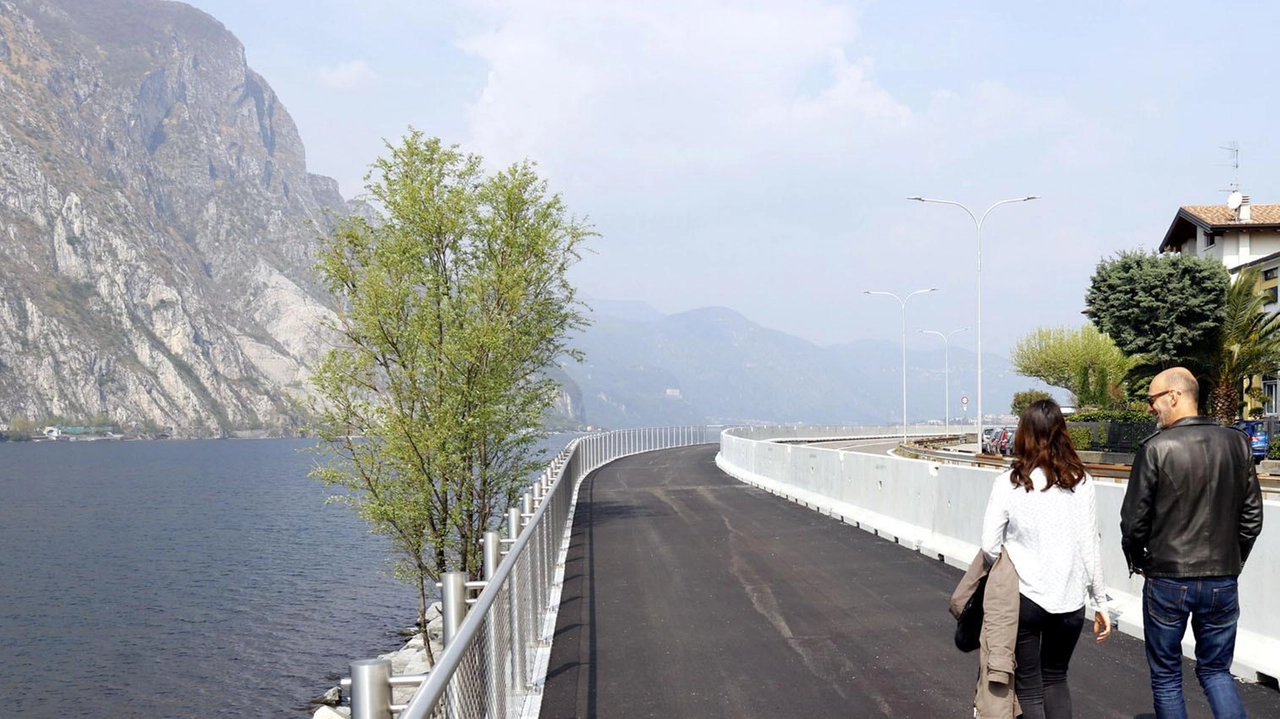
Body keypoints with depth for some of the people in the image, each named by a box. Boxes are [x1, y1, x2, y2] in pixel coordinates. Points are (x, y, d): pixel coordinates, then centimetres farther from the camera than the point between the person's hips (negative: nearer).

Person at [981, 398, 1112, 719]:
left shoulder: (1009, 483, -9)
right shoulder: (1080, 482, -3)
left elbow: (990, 546, -10)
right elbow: (1090, 546, -1)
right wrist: (1101, 602, 8)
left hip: (1023, 597, -2)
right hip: (1070, 599, 3)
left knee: (1029, 686, 11)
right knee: (1055, 678, 22)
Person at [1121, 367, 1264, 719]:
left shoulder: (1156, 448, -13)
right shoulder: (1237, 443, 0)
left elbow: (1134, 519, -9)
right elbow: (1252, 516, 5)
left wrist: (1137, 561, 9)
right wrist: (1232, 562, 17)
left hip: (1167, 580, -4)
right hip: (1222, 581, 4)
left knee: (1166, 676, 11)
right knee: (1216, 671, 17)